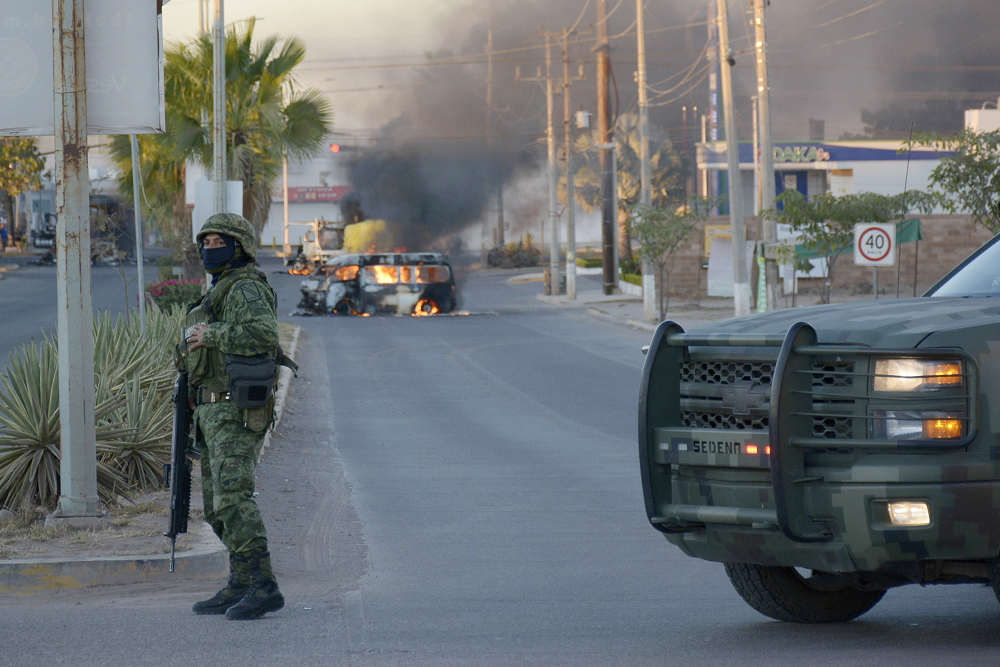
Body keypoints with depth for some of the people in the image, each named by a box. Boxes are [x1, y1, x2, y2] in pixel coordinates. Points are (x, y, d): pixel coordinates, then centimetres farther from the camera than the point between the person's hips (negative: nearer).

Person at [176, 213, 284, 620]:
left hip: (235, 412, -11)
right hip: (214, 413, 11)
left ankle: (263, 588, -22)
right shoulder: (220, 293, 22)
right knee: (217, 505, 13)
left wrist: (209, 335, -21)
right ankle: (240, 586, 17)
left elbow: (265, 334, -28)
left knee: (233, 498, -19)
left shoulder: (246, 289, -11)